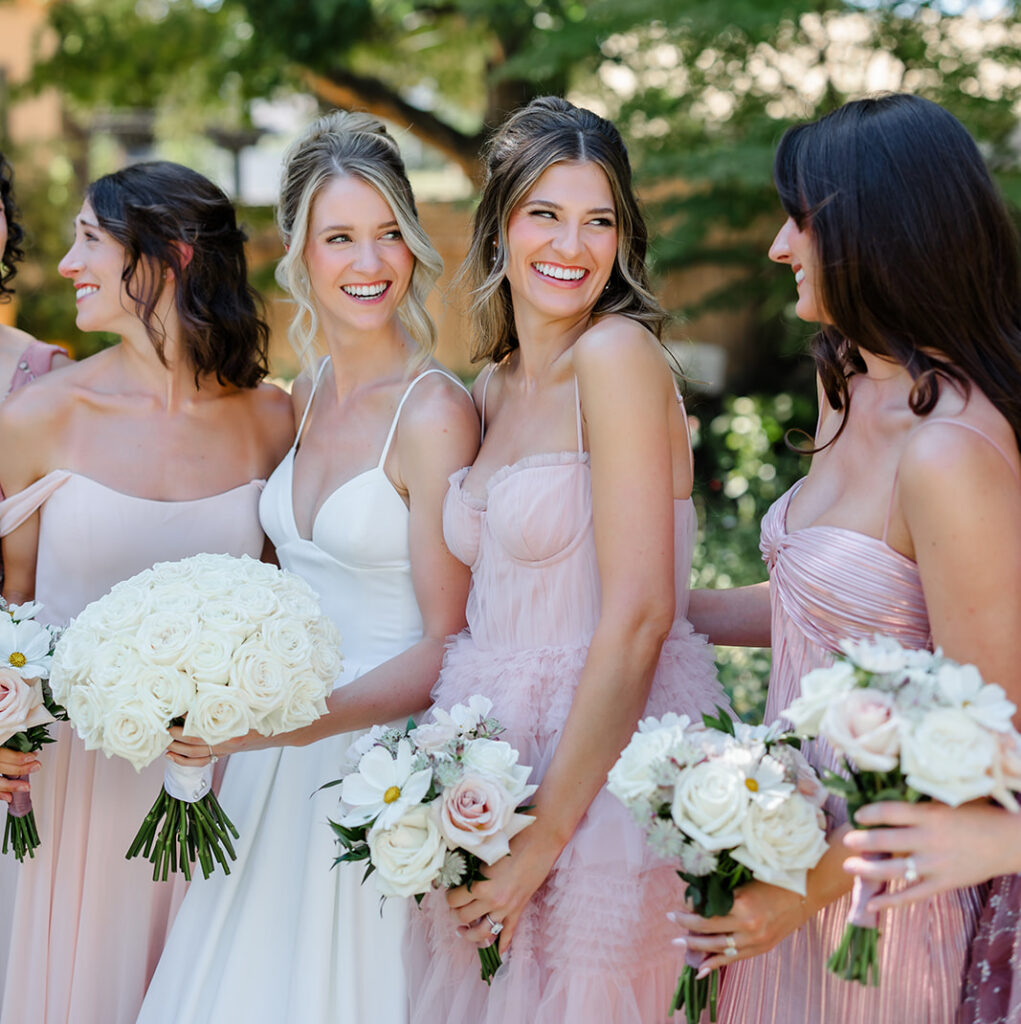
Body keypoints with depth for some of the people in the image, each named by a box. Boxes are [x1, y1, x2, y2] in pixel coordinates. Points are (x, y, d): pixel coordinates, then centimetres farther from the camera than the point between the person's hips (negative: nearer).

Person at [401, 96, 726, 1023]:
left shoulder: (619, 355, -13)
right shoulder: (493, 388, 11)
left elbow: (639, 617, -18)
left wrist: (547, 835, -17)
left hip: (611, 769, -7)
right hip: (492, 762, 7)